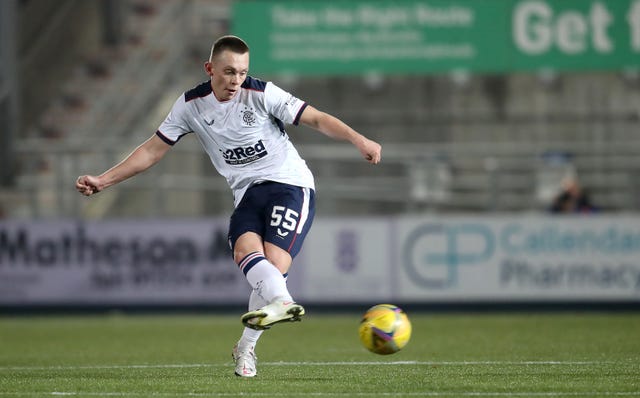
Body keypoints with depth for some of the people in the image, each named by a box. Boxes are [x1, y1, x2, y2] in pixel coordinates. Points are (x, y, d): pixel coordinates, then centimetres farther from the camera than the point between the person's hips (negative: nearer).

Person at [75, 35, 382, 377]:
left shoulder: (262, 94, -8)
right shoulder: (191, 105, 2)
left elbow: (316, 119, -8)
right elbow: (153, 149, 10)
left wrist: (359, 140, -23)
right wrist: (103, 180, 6)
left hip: (289, 183, -3)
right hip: (247, 193, 3)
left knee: (273, 265, -20)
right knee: (245, 250, -29)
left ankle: (246, 348, -10)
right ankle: (282, 301, -53)